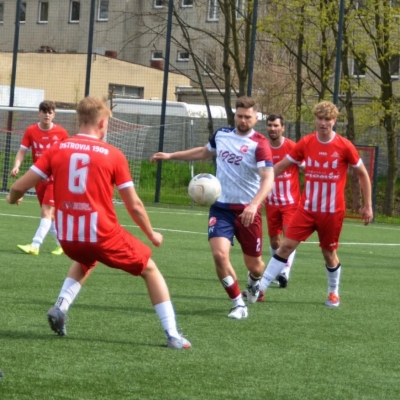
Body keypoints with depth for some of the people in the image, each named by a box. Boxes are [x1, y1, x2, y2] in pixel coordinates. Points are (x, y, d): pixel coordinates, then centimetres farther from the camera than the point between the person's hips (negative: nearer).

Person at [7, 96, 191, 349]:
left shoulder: (57, 150, 2)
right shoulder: (113, 155, -3)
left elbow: (20, 187, 0)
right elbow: (134, 206, -1)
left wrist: (13, 198, 25)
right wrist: (152, 235, 16)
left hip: (67, 237, 4)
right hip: (103, 235, -4)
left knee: (85, 261, 39)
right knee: (149, 269, 17)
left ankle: (61, 307, 16)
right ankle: (173, 335, 10)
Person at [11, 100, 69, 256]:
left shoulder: (61, 133, -7)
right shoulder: (31, 131, -3)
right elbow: (22, 151, -3)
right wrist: (16, 166, -20)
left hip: (55, 178, -4)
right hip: (39, 177, 4)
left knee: (47, 211, -15)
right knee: (49, 213, 11)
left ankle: (35, 245, -22)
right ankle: (61, 243, 26)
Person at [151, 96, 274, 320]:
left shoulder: (259, 144, -13)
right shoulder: (222, 135, 5)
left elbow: (268, 178, -24)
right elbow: (204, 152, 27)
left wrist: (254, 204, -39)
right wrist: (171, 156, 24)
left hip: (247, 210, -3)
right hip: (221, 207, 3)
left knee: (253, 264, 7)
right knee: (220, 253, -19)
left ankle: (254, 281, 47)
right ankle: (239, 304, -4)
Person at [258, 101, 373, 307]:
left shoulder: (344, 146, -10)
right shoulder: (306, 143, -3)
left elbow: (362, 174, 2)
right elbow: (281, 166, 5)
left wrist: (367, 205, 2)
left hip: (332, 211, -2)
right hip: (307, 208, 2)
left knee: (329, 252, 9)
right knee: (286, 245, -5)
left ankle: (334, 293, 32)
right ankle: (261, 287, -4)